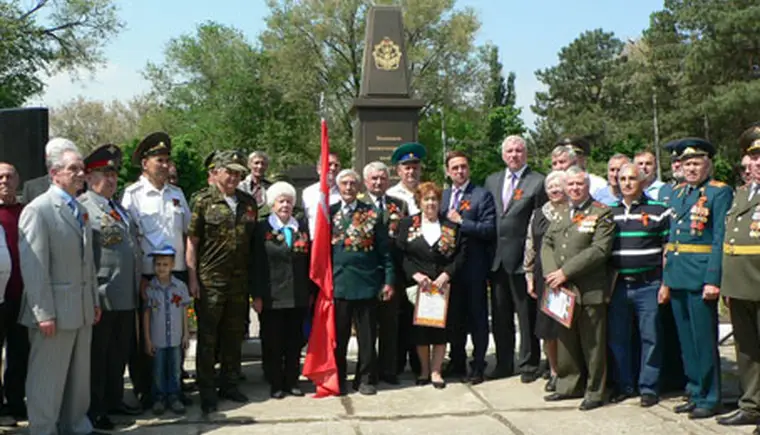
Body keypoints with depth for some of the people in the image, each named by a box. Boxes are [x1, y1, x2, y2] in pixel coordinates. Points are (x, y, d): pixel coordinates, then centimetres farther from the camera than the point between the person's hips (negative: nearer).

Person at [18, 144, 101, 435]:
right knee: (47, 378, 3)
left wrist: (94, 301, 14)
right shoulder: (37, 210, -10)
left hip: (82, 310, 8)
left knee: (79, 376, 16)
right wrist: (44, 313, -18)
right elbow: (33, 267, -15)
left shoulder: (80, 211, 15)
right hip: (55, 311, -8)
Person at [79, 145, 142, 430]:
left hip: (127, 297, 8)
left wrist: (139, 279, 20)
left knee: (119, 353, 16)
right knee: (97, 355, 3)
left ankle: (114, 400, 29)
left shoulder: (119, 208, 19)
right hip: (101, 298, -8)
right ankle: (94, 410, 13)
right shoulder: (81, 207, -8)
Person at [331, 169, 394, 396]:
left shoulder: (372, 214, 5)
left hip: (366, 282, 0)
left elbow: (384, 250, 5)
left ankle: (365, 379, 18)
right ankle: (337, 379, 19)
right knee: (338, 335, 7)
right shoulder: (328, 213, 6)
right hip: (338, 282, 0)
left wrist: (388, 280, 0)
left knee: (367, 336, 6)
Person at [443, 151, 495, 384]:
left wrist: (461, 221, -16)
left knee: (477, 318, 3)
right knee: (454, 316, 14)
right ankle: (457, 362, 26)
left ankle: (478, 366, 12)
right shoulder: (443, 196, 13)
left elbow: (490, 229, -13)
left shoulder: (482, 195, -5)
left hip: (474, 266, -5)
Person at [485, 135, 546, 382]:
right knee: (500, 315, 12)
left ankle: (528, 364, 16)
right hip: (497, 259, 5)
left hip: (522, 259, -5)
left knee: (527, 314, 4)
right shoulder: (492, 181, 13)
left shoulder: (537, 182, -4)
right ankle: (504, 363, 23)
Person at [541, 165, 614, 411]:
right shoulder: (560, 215, 15)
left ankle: (595, 391, 14)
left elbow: (599, 250, -15)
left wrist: (566, 272, -17)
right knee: (566, 342, 14)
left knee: (592, 344, 3)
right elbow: (547, 244, 13)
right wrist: (551, 273, -5)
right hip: (563, 290, 6)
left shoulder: (602, 214, -5)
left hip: (590, 291, -6)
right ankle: (570, 385, 27)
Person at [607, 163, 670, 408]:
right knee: (616, 338, 7)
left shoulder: (658, 211, 0)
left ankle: (648, 388, 14)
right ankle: (623, 385, 20)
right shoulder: (610, 213, 12)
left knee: (650, 337, 2)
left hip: (648, 285, -4)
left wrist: (666, 283, -8)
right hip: (617, 285, 4)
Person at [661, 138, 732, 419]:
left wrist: (713, 280, -18)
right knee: (686, 341, 14)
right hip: (677, 277, 7)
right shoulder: (677, 193, 15)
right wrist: (666, 279, 14)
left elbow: (720, 239, -12)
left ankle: (708, 398, 12)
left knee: (704, 340, 0)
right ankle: (694, 393, 25)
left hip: (701, 277, -7)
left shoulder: (719, 193, -5)